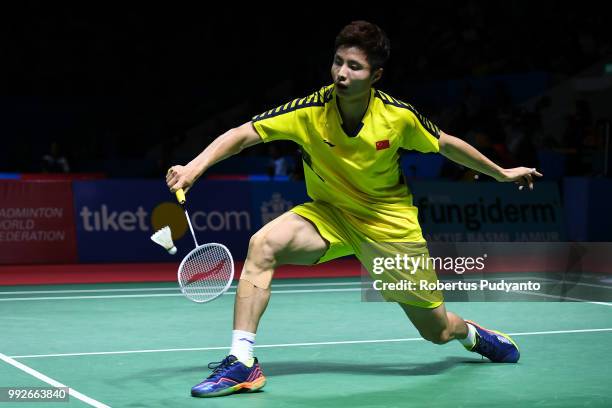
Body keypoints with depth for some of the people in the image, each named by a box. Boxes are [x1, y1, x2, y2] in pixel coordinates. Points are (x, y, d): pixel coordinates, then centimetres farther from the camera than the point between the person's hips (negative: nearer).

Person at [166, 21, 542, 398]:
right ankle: (242, 361, -25)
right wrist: (194, 168, -41)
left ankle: (472, 334, 44)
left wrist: (502, 173, 11)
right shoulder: (309, 111, -22)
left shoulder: (399, 115, -19)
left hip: (389, 221, 0)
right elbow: (242, 134, -25)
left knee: (438, 331, 4)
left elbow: (446, 144, 0)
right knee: (263, 245, -30)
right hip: (328, 214, 0)